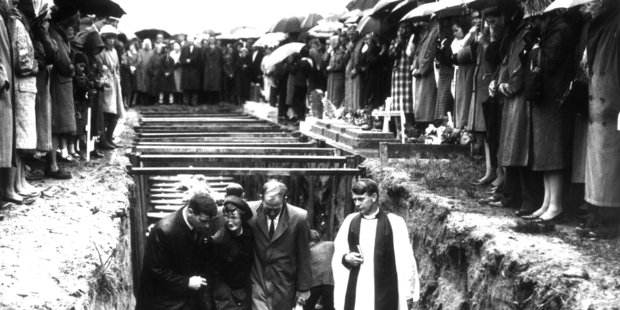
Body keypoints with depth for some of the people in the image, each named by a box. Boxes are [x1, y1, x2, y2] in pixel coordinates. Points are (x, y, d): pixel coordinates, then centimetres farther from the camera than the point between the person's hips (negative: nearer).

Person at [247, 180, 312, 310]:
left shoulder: (298, 217, -11)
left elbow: (303, 256, -2)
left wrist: (303, 287, 3)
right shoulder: (250, 211, -11)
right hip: (258, 280, 0)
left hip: (284, 283, 1)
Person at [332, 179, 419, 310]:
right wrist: (346, 258, -7)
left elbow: (405, 260, -1)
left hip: (384, 295, -3)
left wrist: (408, 294, -2)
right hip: (355, 293, 3)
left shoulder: (394, 222, -3)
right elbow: (338, 253, 16)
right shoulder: (350, 221, 8)